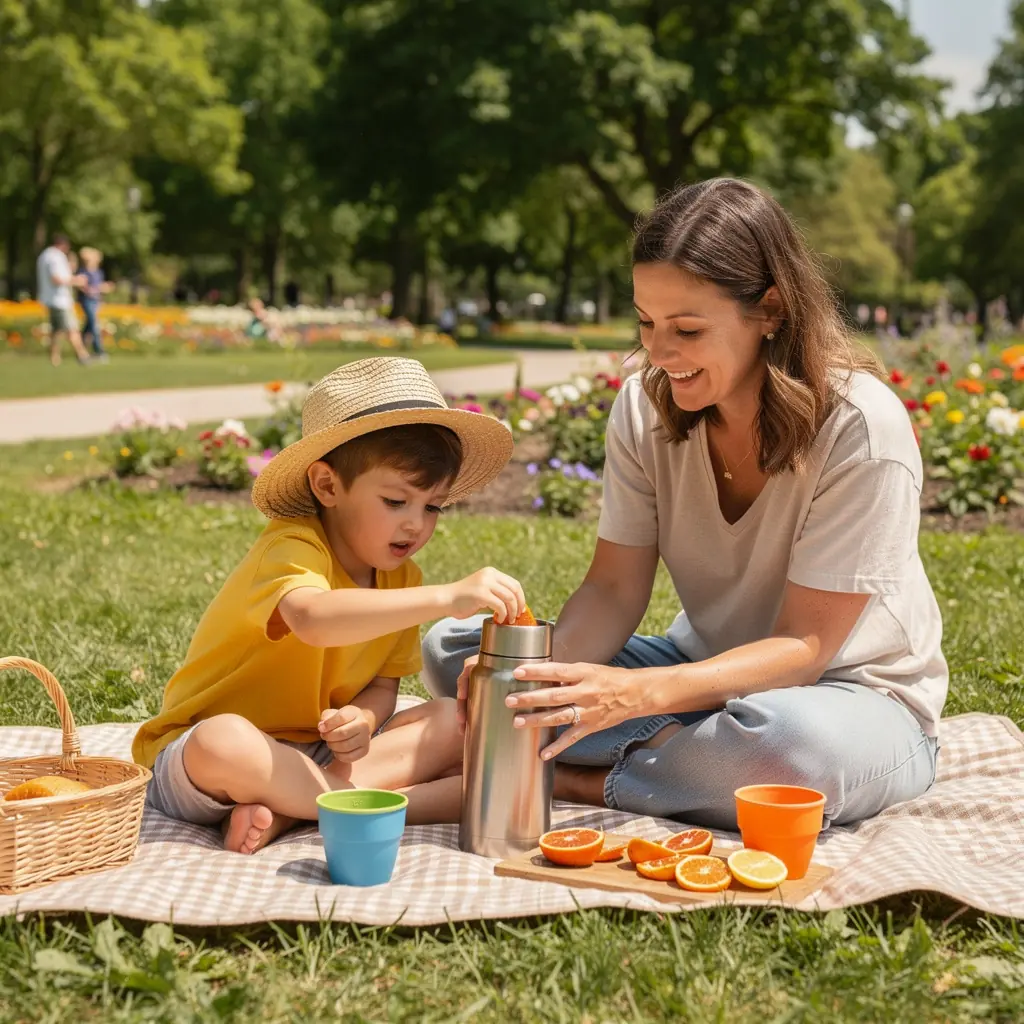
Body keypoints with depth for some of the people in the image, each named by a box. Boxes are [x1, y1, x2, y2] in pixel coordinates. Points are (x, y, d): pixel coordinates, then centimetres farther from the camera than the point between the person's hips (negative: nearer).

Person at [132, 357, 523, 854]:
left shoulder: (402, 579, 3)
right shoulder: (291, 548, -21)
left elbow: (382, 684, 6)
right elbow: (313, 618, -44)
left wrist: (363, 718, -19)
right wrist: (447, 597, -50)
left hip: (316, 751, 7)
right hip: (192, 755, -7)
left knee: (450, 722, -11)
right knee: (224, 742, -40)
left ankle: (286, 807, -22)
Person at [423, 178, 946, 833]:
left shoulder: (861, 428, -23)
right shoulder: (645, 408, -7)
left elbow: (804, 648, -23)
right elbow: (614, 589, -6)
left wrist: (634, 693, -38)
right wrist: (548, 669, -29)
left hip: (855, 697, -4)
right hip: (706, 671, 5)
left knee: (792, 740, -43)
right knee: (452, 649, -9)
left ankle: (574, 783, -19)